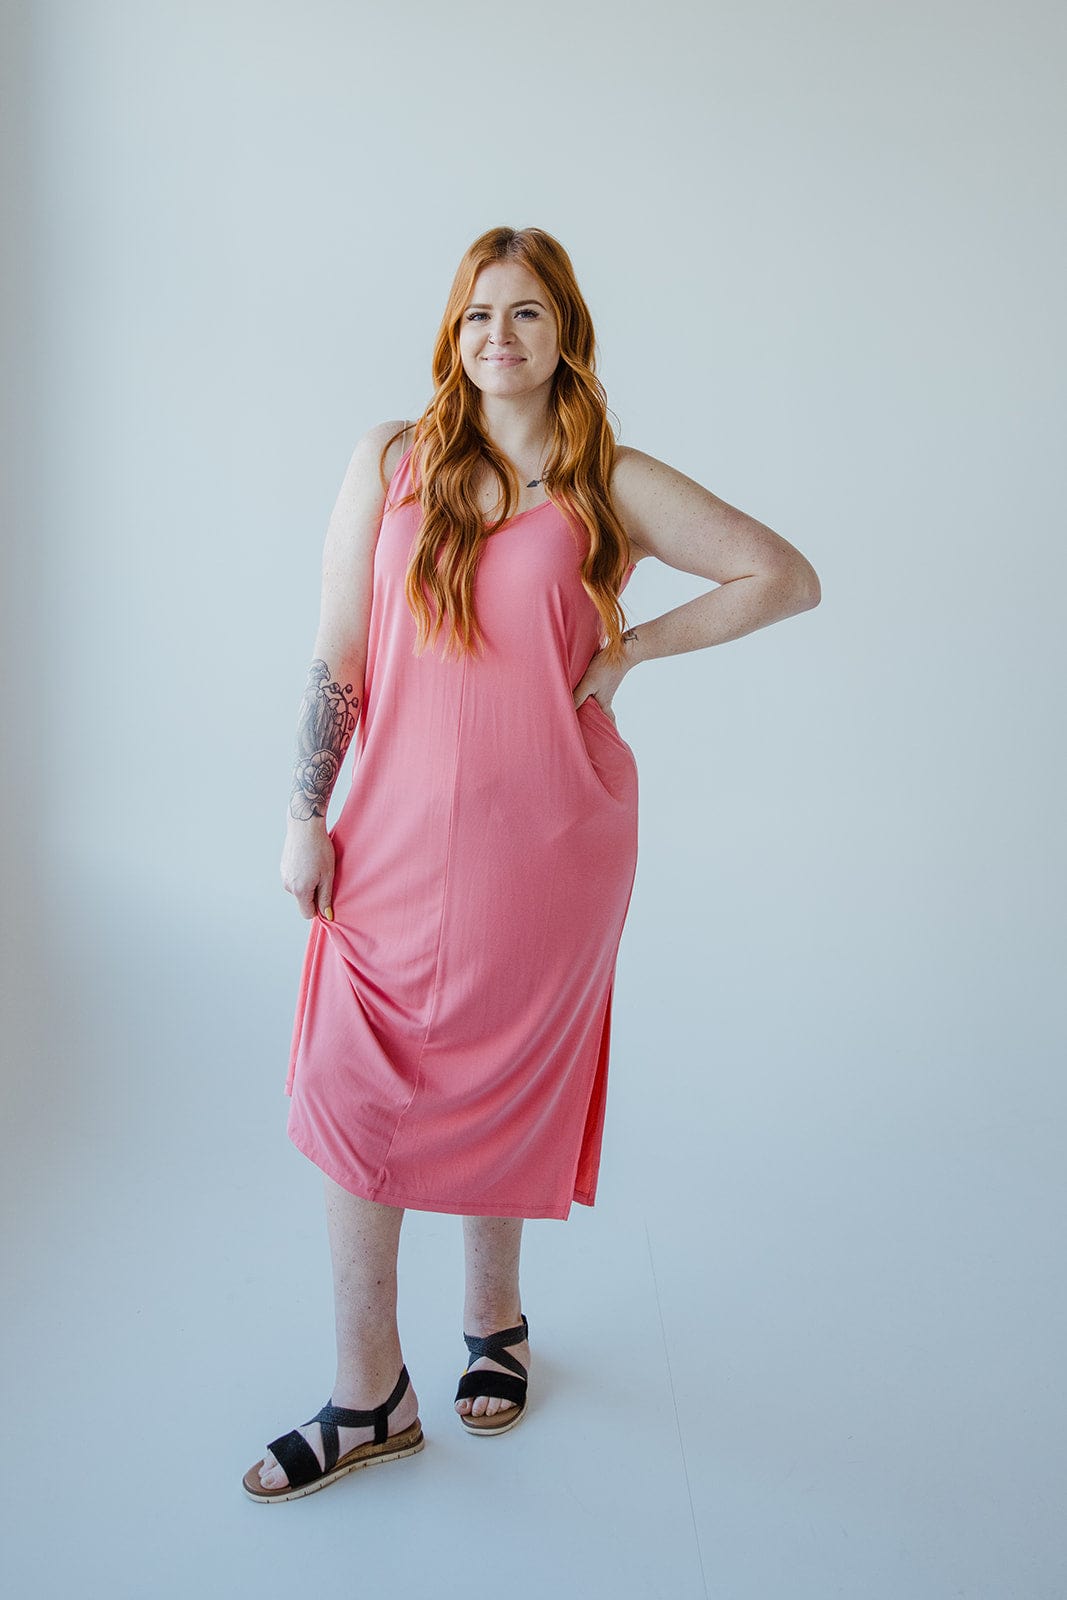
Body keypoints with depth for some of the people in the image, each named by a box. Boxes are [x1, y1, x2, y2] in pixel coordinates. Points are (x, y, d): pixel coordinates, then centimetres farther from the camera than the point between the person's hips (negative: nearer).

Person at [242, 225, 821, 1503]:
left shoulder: (613, 485, 1)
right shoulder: (390, 461, 3)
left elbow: (787, 577, 4)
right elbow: (335, 651, 3)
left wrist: (633, 647, -3)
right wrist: (304, 816, -1)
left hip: (548, 838, -1)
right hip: (399, 829, 1)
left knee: (507, 1086, 11)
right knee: (352, 1092, 0)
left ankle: (493, 1320, 37)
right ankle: (368, 1398, 15)